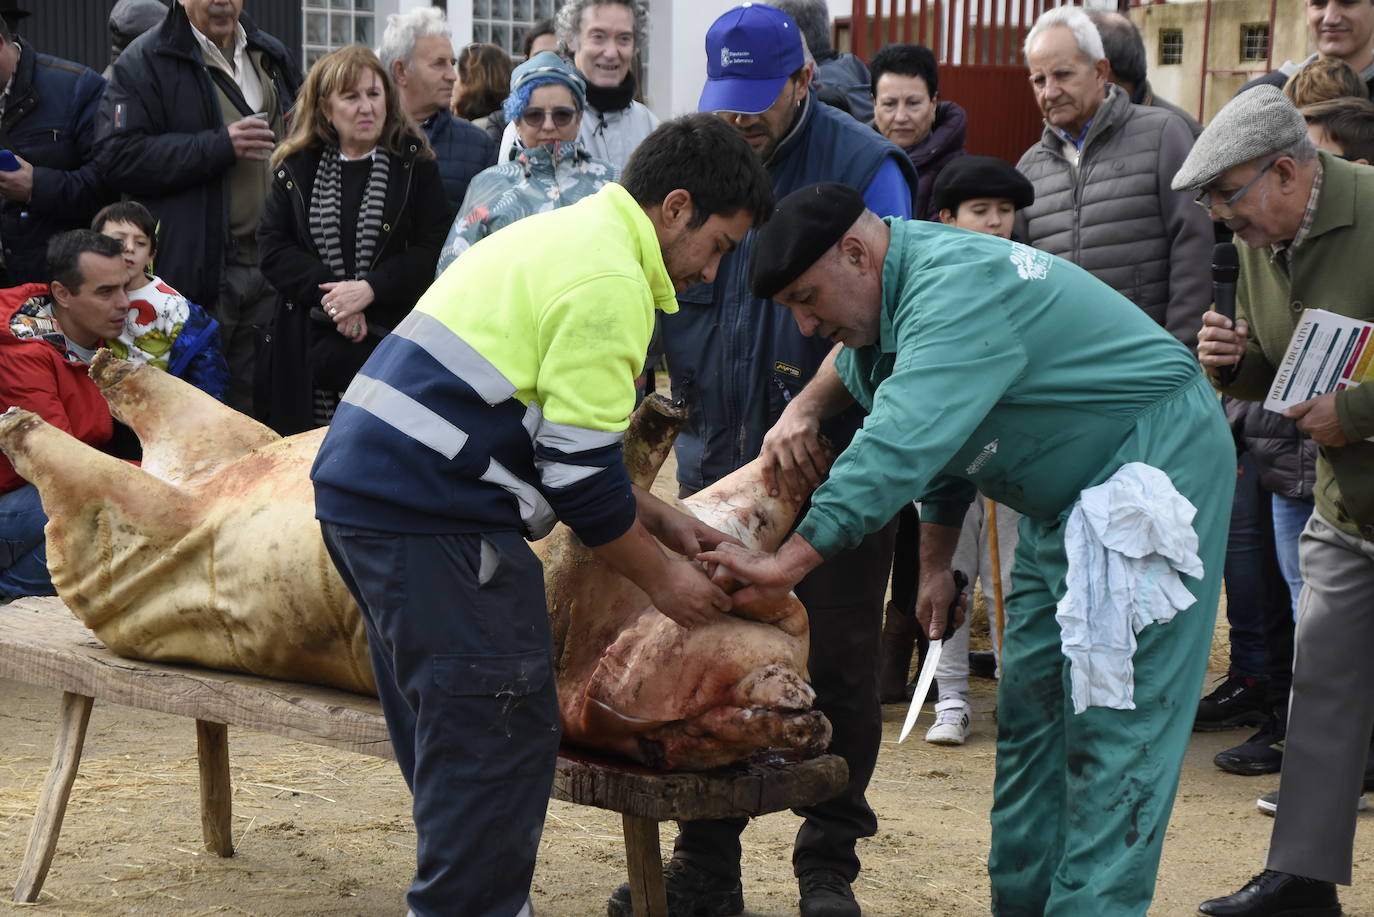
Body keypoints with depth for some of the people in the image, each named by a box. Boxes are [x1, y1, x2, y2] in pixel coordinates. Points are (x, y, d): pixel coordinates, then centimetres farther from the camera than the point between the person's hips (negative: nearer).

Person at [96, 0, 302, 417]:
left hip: (271, 263, 6)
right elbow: (119, 156, -16)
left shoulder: (271, 55, 16)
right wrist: (220, 146, -20)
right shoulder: (146, 61, -4)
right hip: (197, 268, -6)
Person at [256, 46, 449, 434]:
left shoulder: (415, 165, 5)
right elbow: (273, 248, 4)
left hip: (394, 340, -2)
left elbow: (433, 249, -3)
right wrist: (329, 293, -11)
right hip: (311, 347, 2)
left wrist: (369, 289, -15)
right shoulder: (296, 168, 11)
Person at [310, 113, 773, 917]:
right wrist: (661, 578, 0)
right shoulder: (607, 282, -12)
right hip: (432, 517, -11)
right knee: (500, 735, -6)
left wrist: (659, 519, 21)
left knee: (450, 733, 18)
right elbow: (579, 470, -14)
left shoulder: (565, 234, 20)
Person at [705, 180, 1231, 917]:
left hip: (1154, 463, -11)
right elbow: (938, 443, 20)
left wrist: (790, 560, -36)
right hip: (1067, 497, 11)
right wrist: (936, 561, 21)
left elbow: (901, 446, -36)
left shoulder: (958, 290, -26)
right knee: (1031, 705, 10)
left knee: (1114, 719, -11)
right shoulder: (897, 293, 7)